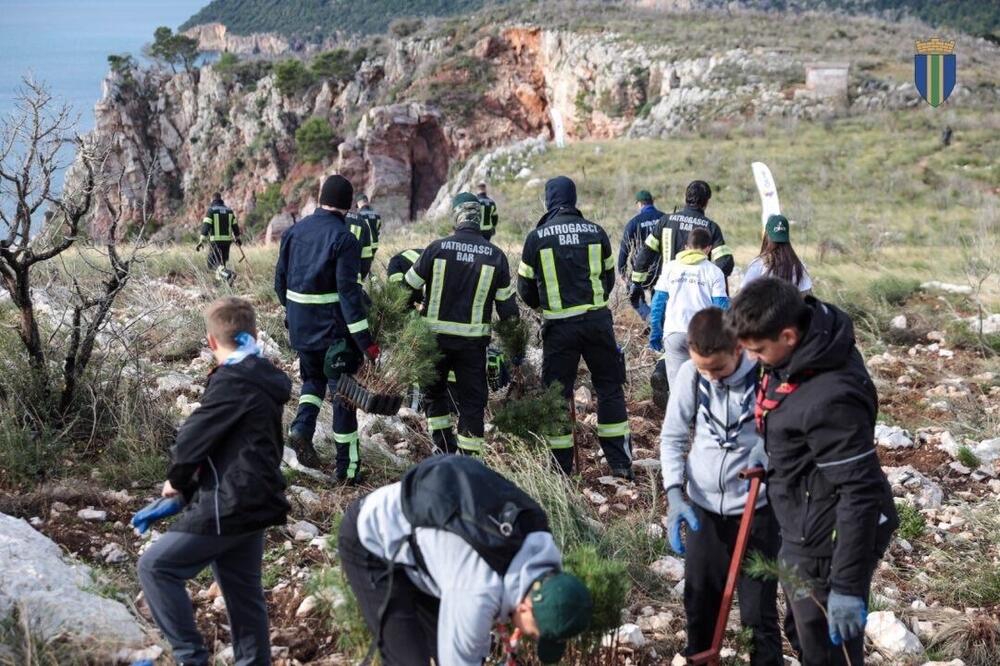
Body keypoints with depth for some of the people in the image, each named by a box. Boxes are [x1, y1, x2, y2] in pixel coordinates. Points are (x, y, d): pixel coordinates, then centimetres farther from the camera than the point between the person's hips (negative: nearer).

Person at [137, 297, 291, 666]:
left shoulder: (231, 381, -17)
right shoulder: (265, 381, 12)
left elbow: (194, 436, -13)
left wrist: (177, 480, 6)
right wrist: (192, 483, 9)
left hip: (228, 507, -9)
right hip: (253, 502, 9)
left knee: (156, 566, -2)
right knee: (243, 590, 16)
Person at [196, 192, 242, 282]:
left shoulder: (211, 210, -4)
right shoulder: (229, 210, 10)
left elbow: (206, 226, -13)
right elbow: (235, 225, 15)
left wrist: (201, 241, -16)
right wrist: (237, 238, 29)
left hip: (215, 240, -5)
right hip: (227, 240, 5)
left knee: (213, 263, -5)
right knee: (222, 262, 18)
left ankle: (227, 274, -31)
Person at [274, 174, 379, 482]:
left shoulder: (295, 231, 4)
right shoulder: (344, 239, -15)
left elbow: (280, 279, 11)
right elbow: (349, 291, -20)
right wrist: (365, 339, -19)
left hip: (300, 326, 5)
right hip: (334, 328, -5)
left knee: (312, 378, 26)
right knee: (343, 392, 4)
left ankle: (301, 428, 0)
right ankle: (347, 466, 8)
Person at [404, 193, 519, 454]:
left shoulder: (437, 248, -6)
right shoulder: (495, 255, -2)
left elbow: (408, 286, 1)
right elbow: (507, 305, 2)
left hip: (435, 336, 0)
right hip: (473, 341, 0)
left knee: (434, 392, 19)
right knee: (472, 400, 8)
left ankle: (445, 449, 18)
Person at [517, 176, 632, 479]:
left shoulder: (537, 237, -4)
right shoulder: (596, 232, 2)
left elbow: (525, 288, 4)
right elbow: (609, 277, 12)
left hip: (559, 325, -2)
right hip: (597, 321, 2)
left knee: (557, 394, 7)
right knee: (609, 387, 12)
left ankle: (562, 468, 10)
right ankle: (621, 463, 12)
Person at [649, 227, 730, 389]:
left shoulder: (670, 268, 9)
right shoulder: (714, 272, 2)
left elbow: (658, 301, 8)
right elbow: (720, 306, -1)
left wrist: (655, 333, 14)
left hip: (674, 333, 2)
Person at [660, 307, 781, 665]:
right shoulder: (690, 374, -8)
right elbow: (672, 437, 2)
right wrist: (675, 495, -8)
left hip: (757, 510, -3)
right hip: (702, 508, 3)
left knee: (758, 612, 5)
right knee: (699, 606, 16)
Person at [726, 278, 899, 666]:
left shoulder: (829, 399, -34)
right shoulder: (811, 342, -6)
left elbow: (861, 493, -30)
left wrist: (848, 585, -25)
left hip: (827, 544, -9)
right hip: (805, 532, 10)